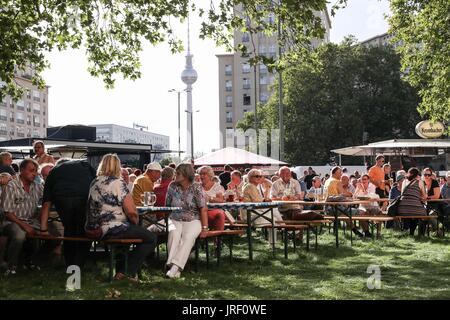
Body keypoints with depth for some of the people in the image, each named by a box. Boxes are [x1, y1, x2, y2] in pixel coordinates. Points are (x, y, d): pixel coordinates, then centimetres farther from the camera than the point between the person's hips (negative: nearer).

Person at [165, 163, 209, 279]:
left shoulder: (197, 188, -3)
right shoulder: (172, 187, 7)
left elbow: (203, 208, -6)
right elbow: (167, 205, 13)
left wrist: (205, 227, -13)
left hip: (193, 221, -2)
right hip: (175, 220, 2)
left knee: (188, 237, -33)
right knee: (174, 235, -31)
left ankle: (175, 267, -42)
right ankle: (173, 266, -41)